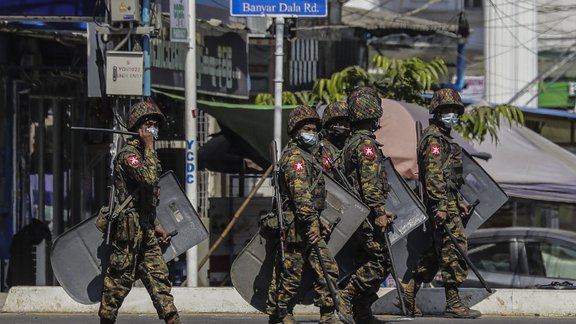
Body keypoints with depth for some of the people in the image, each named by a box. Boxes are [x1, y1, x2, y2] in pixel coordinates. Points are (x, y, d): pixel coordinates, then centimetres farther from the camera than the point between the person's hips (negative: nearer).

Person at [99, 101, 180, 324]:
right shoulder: (128, 154, -11)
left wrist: (156, 225, 22)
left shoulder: (144, 154, 19)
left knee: (159, 276, 4)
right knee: (119, 280, -4)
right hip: (129, 228, -9)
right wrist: (149, 146, -18)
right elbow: (149, 178, -28)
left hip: (146, 231, 9)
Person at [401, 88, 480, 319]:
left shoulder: (444, 138, 23)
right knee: (453, 250, -11)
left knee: (435, 252, 13)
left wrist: (459, 202, 26)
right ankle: (453, 304, -11)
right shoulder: (434, 138, -10)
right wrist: (441, 206, -24)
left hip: (447, 202, 11)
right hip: (442, 204, -11)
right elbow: (433, 174, -19)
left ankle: (410, 293, 15)